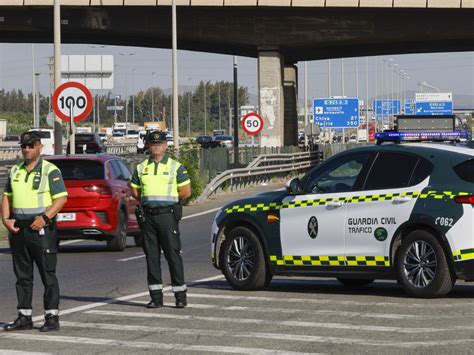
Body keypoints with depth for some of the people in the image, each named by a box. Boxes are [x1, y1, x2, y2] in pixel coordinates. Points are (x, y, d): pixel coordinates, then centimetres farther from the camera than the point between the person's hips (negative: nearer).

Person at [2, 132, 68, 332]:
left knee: (48, 274, -5)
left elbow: (62, 198, -10)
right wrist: (6, 219, 1)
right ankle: (24, 317, 14)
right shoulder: (15, 171, 15)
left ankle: (52, 317, -4)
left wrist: (45, 218, -22)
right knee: (22, 275, 8)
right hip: (18, 229, 6)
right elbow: (7, 197, 18)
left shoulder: (50, 171, -4)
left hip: (41, 228, -6)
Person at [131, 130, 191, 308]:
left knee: (173, 254, -6)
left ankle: (180, 296, -2)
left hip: (167, 215, -4)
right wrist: (148, 201, 11)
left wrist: (170, 202, 7)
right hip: (148, 216, 4)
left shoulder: (175, 167, 2)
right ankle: (156, 297, 8)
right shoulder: (141, 167, 12)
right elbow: (135, 190, 19)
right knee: (151, 256, 4)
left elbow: (186, 192, 1)